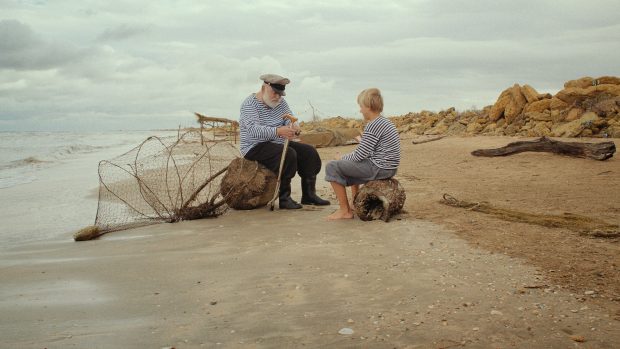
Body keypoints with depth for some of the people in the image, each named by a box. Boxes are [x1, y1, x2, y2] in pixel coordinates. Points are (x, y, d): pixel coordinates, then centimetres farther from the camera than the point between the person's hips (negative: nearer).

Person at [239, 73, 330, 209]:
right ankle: (284, 198, -25)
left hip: (278, 143, 8)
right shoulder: (250, 103, -14)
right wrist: (278, 131, -43)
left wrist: (294, 128, -27)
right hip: (255, 147, -8)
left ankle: (308, 195, 0)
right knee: (288, 154, -31)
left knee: (309, 152, -5)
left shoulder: (280, 102, 10)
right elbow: (254, 130, -29)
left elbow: (290, 120, 0)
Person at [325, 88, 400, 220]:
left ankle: (345, 211, -2)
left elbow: (359, 156, -17)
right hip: (388, 168, 10)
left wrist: (342, 158, 1)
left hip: (378, 169, -10)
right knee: (350, 165, 33)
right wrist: (345, 158, 13)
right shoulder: (385, 122, 13)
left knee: (332, 167, -6)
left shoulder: (372, 126, -18)